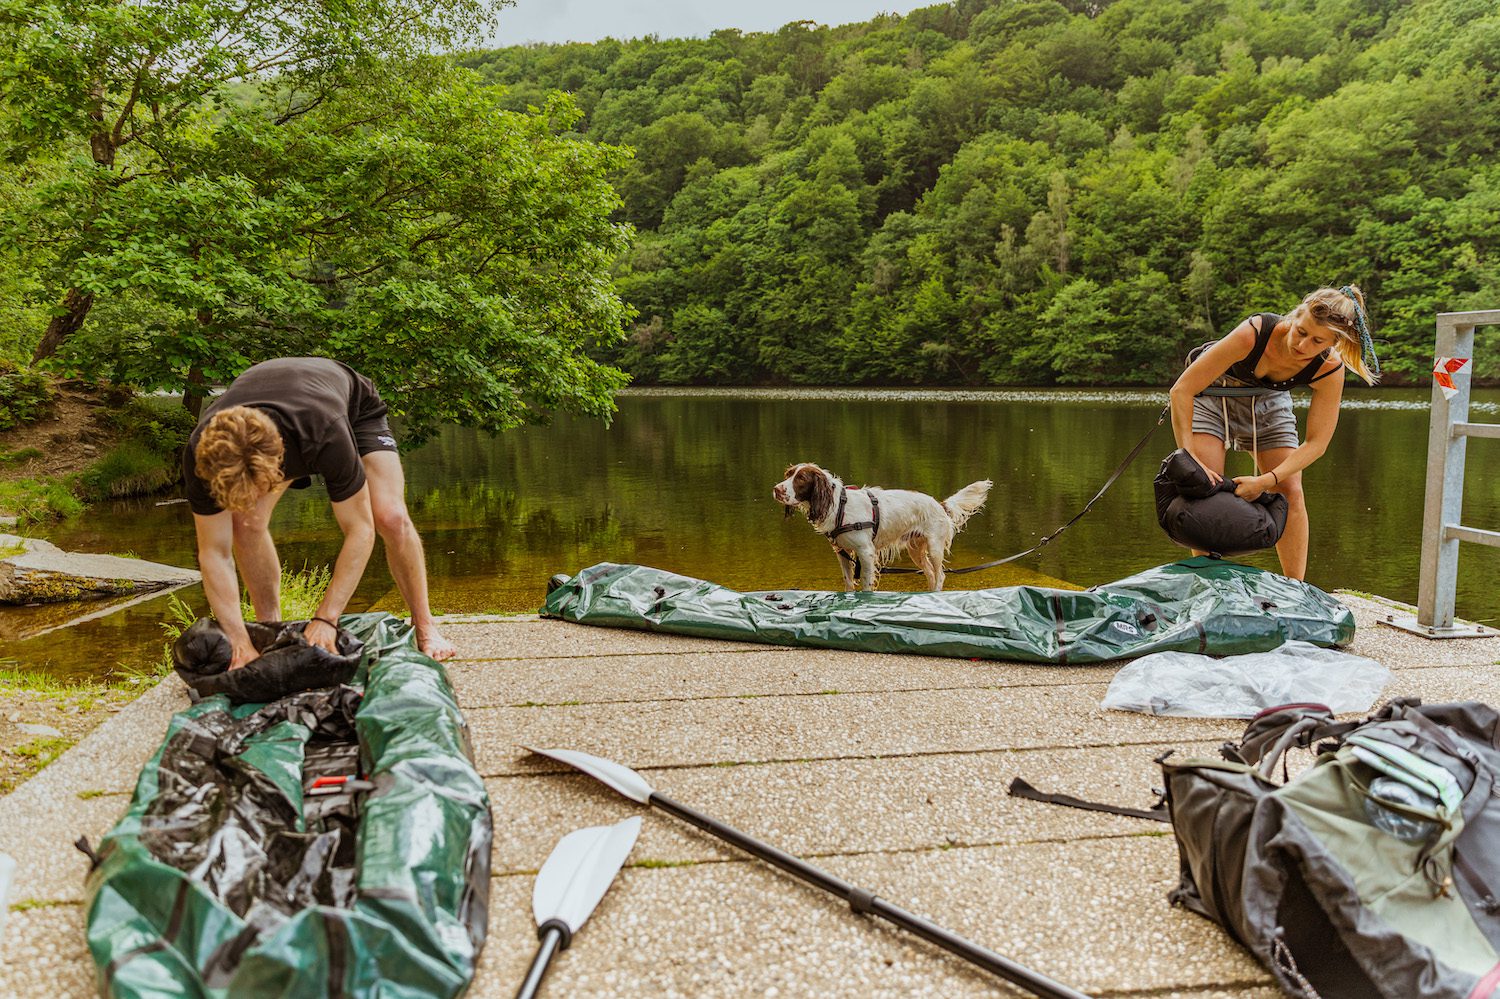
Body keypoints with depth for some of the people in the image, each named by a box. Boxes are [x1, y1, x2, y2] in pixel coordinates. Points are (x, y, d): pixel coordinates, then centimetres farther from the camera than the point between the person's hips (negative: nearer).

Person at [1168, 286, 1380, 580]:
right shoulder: (1253, 333, -39)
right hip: (1212, 391, -3)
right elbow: (1181, 391, -36)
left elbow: (1316, 443, -21)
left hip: (1268, 400, 3)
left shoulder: (1329, 368, -29)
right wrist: (1190, 457, -38)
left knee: (1290, 493, -7)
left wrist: (1267, 480, -35)